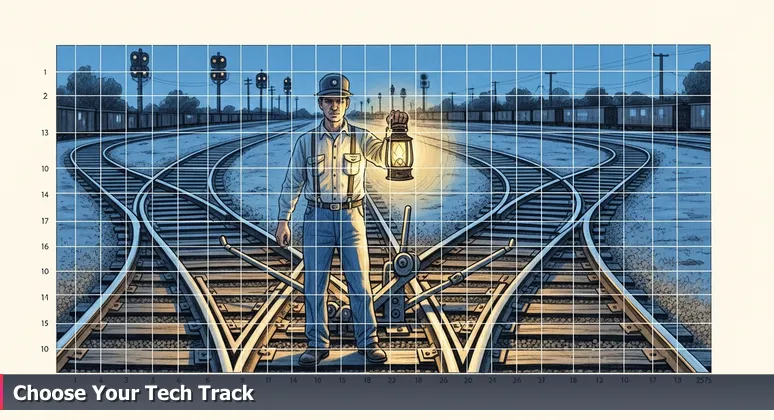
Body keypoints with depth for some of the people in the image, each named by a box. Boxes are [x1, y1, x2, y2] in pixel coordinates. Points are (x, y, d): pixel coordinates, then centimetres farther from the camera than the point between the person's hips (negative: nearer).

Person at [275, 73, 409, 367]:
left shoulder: (360, 138, 4)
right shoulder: (307, 141, 5)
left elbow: (385, 156, -12)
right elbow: (292, 183, 7)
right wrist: (283, 220, 3)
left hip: (351, 216, 0)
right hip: (318, 217, 1)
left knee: (360, 282, 2)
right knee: (314, 284, 3)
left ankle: (367, 342, 12)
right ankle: (317, 344, 13)